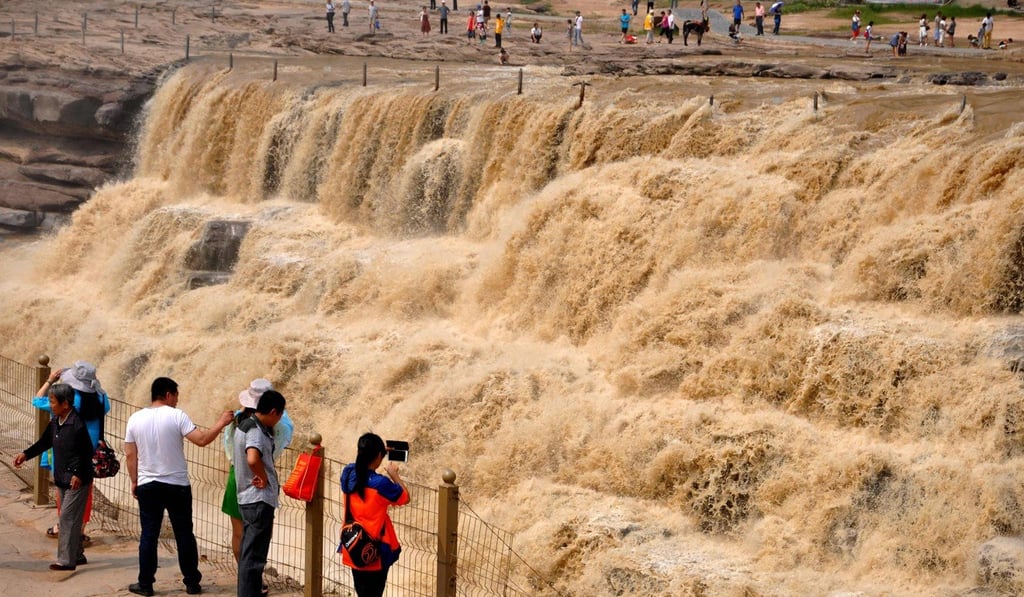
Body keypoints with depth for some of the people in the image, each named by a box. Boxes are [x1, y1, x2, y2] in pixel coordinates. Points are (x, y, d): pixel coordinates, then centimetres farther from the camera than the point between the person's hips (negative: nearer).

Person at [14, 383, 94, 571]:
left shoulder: (77, 425, -20)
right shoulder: (55, 422, 6)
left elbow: (87, 453, -18)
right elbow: (44, 442, 19)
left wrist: (79, 474, -20)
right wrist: (26, 454, 8)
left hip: (77, 481, -9)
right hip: (62, 479, 9)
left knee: (68, 518, -7)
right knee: (70, 519, 15)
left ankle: (66, 560, -4)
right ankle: (77, 555, 25)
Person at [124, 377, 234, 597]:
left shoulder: (135, 419, 1)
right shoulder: (176, 416, -10)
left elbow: (130, 455, 4)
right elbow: (201, 440, -16)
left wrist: (134, 482, 14)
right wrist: (222, 423, -5)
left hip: (147, 486, 2)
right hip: (177, 485, -2)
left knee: (149, 535, 7)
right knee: (184, 534, 7)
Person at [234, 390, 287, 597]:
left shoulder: (245, 424, 10)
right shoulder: (256, 430, -19)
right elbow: (253, 459, -37)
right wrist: (264, 478, -18)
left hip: (249, 498, 10)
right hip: (260, 500, -10)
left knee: (249, 554, 18)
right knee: (253, 558, -7)